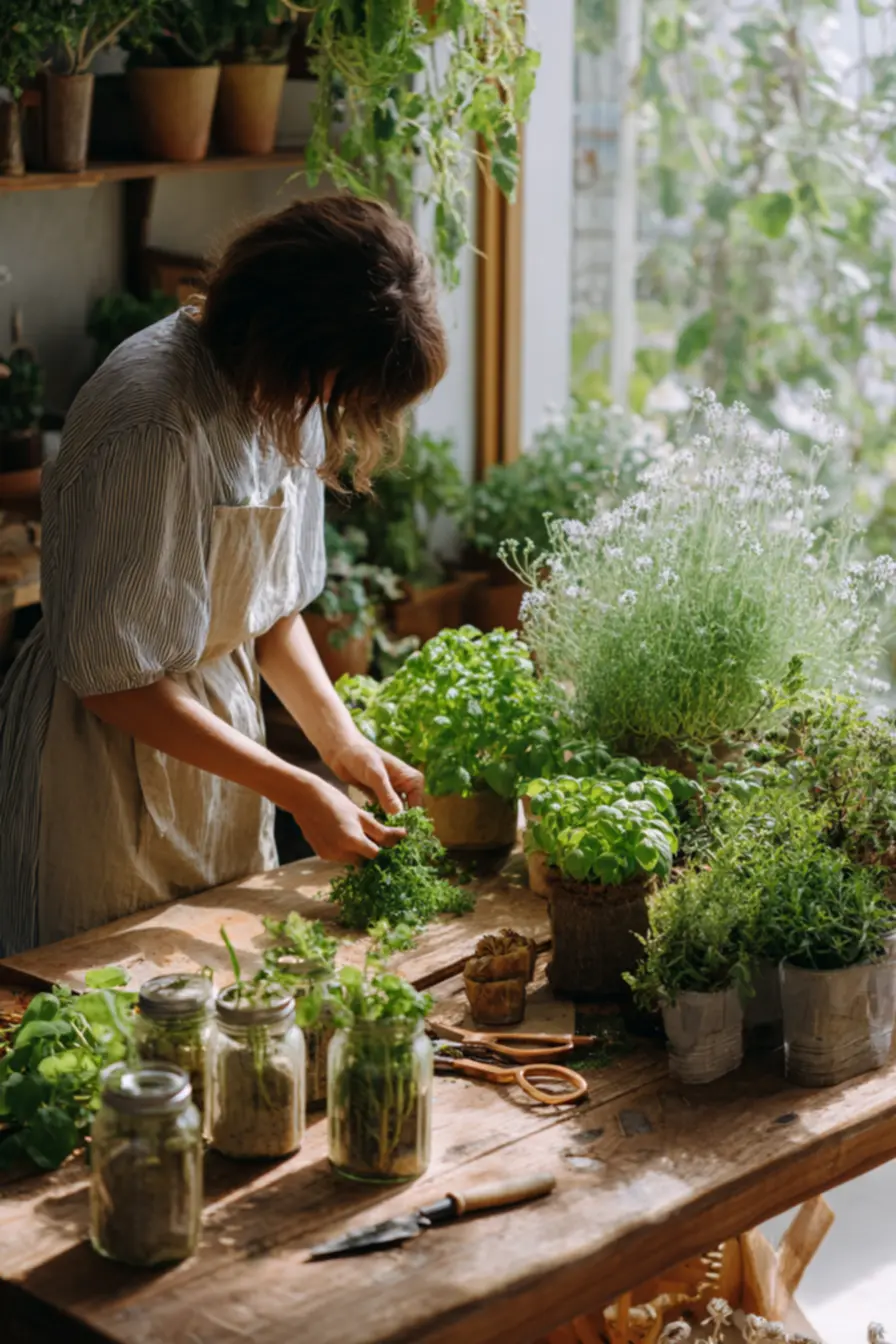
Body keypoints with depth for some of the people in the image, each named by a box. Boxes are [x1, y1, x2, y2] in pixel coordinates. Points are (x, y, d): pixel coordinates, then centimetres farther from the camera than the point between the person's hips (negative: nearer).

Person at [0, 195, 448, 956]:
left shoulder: (290, 397, -2)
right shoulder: (155, 420, -27)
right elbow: (112, 681, -23)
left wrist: (341, 739, -5)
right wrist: (298, 793, -21)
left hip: (220, 733, 7)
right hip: (112, 758, -7)